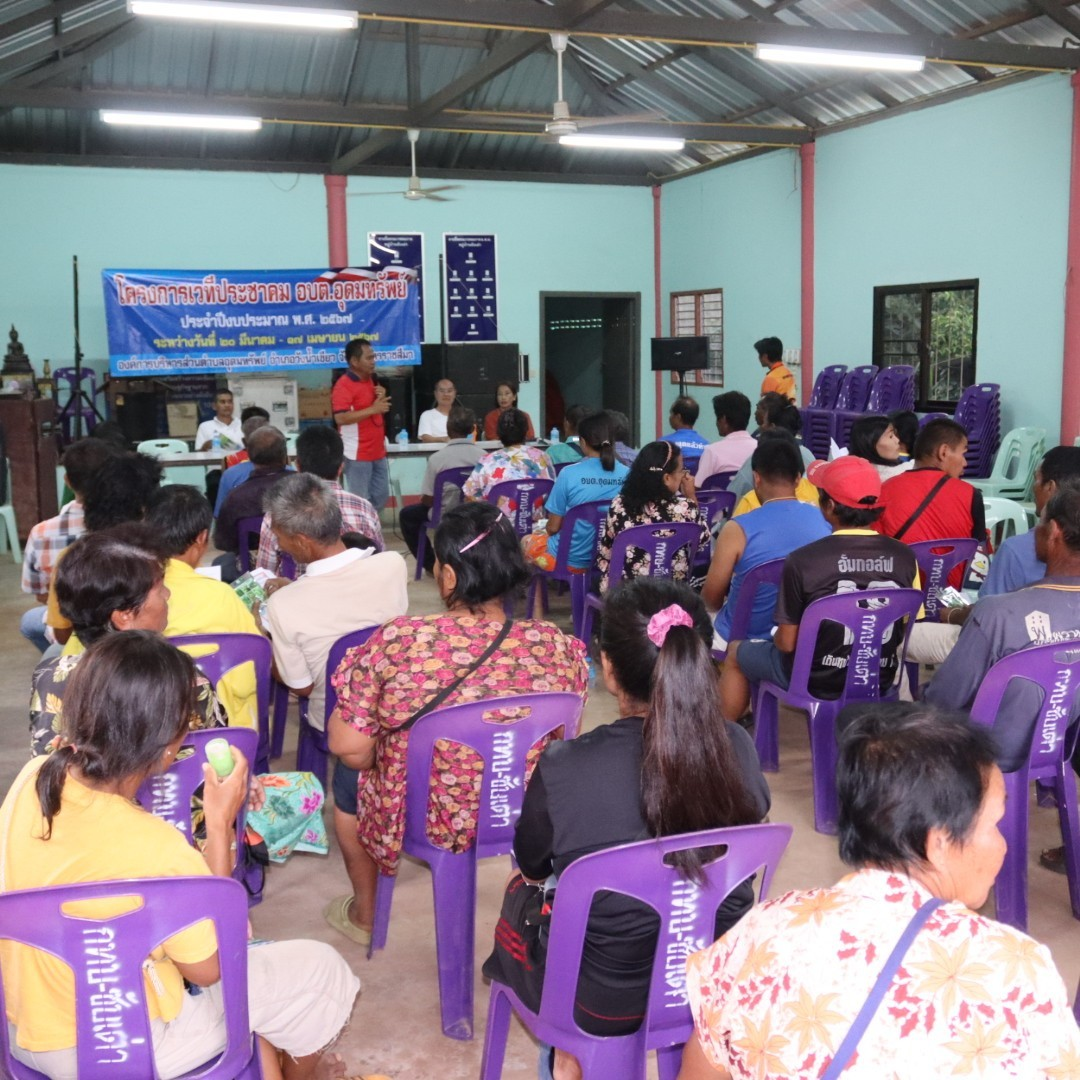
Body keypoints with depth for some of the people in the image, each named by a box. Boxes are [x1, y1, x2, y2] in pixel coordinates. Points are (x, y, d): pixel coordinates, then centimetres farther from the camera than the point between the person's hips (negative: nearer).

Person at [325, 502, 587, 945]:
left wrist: (376, 758, 4)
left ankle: (364, 912, 49)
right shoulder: (560, 647, -18)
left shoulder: (396, 641, -27)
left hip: (421, 822, -3)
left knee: (349, 774, 32)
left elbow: (349, 747, -18)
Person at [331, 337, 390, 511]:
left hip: (377, 452, 8)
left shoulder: (371, 381, 13)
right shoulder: (343, 385, -14)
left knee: (381, 496, 13)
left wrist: (381, 398, 2)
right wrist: (373, 409, -24)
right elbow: (341, 418, -24)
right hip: (357, 454, -8)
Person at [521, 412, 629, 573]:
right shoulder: (627, 475, -11)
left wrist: (548, 528, 12)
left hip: (571, 560, -4)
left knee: (526, 541, 28)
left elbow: (553, 527, -11)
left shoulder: (569, 474, -19)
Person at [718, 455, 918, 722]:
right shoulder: (904, 557, -12)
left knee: (736, 652, 24)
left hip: (817, 681, -4)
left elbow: (787, 643, -15)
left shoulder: (802, 560, -23)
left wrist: (778, 638, 8)